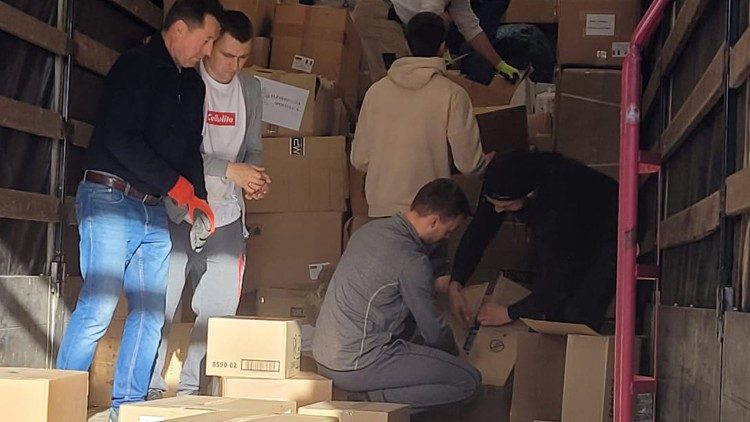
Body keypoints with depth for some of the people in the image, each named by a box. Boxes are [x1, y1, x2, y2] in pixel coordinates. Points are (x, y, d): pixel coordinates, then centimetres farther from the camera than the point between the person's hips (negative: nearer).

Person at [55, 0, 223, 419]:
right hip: (111, 199, -8)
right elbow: (121, 139, -18)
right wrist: (176, 185, -15)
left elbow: (191, 149, 19)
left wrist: (199, 200, 3)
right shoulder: (135, 66, -10)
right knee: (98, 309, -11)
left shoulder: (193, 85, 15)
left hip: (154, 211, 8)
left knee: (150, 313, 6)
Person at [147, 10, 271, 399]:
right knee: (163, 300, -4)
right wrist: (229, 170, -21)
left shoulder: (250, 89, 9)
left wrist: (255, 179, -5)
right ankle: (150, 385, 9)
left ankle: (190, 386, 19)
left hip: (226, 214, 5)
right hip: (180, 209, -5)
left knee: (220, 305, 5)